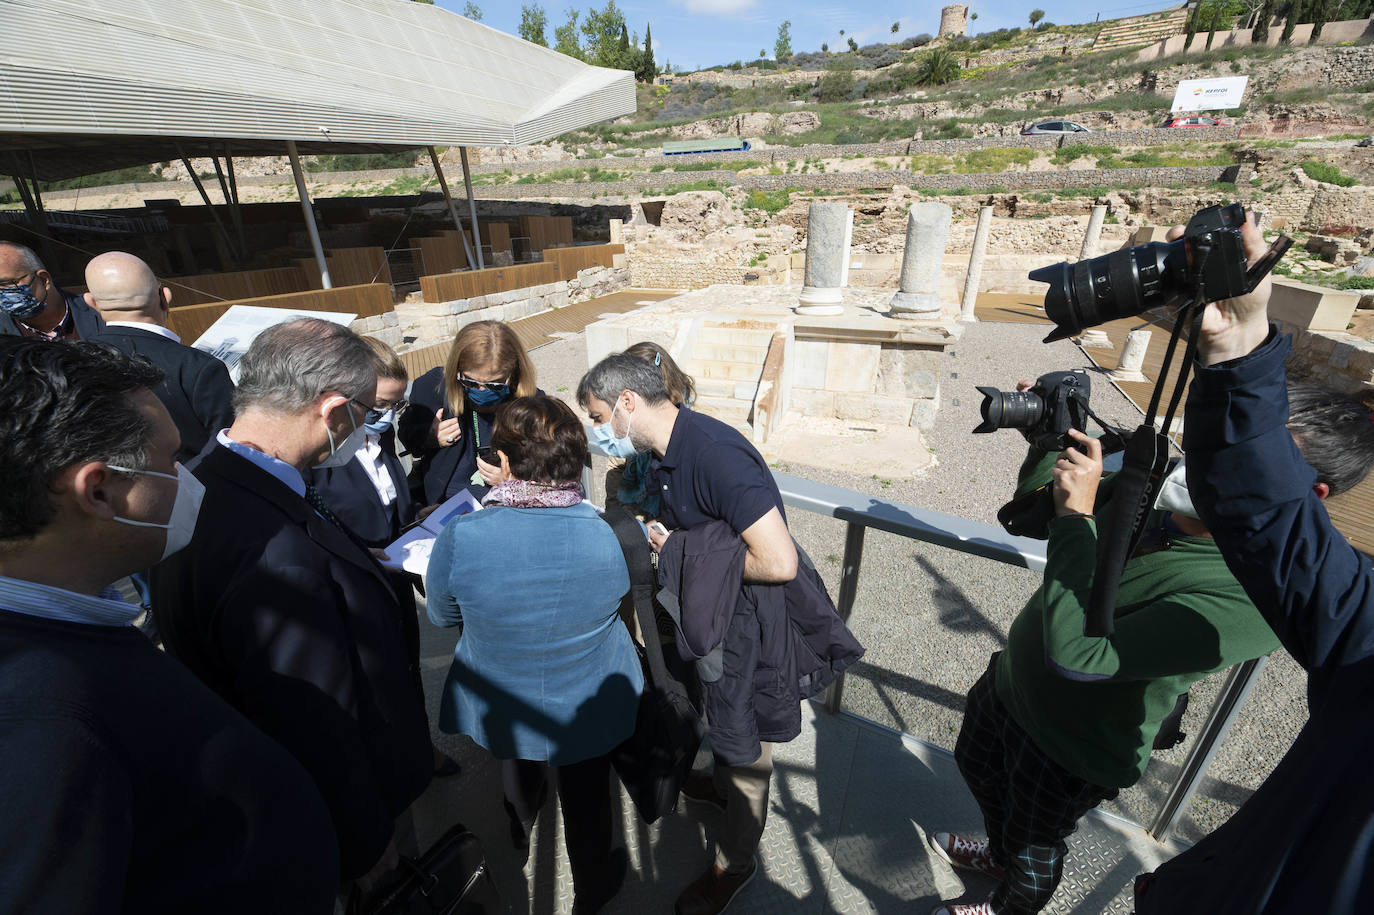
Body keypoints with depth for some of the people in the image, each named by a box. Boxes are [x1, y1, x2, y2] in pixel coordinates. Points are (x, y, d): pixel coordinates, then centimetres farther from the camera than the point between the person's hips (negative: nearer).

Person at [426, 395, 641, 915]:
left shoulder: (460, 537, -30)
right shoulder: (605, 535, -28)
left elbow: (441, 615, -10)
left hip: (502, 709, 1)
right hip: (590, 709, 0)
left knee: (517, 767, 35)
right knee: (586, 798, 27)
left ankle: (521, 832, 67)